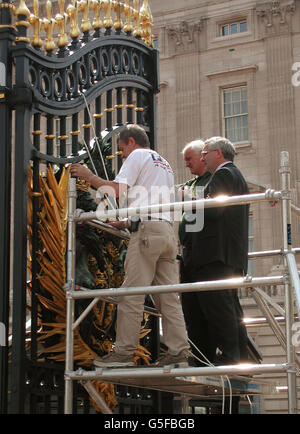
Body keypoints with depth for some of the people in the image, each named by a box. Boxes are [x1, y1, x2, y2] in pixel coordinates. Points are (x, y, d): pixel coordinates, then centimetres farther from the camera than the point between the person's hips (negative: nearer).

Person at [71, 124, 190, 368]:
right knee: (169, 297, 5)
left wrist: (88, 176, 5)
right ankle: (179, 353, 1)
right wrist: (128, 221, 34)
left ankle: (124, 352, -9)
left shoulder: (138, 155, 5)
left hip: (147, 231, -8)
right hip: (168, 231, 8)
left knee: (131, 294, -8)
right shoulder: (165, 164, 30)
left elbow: (117, 190, -6)